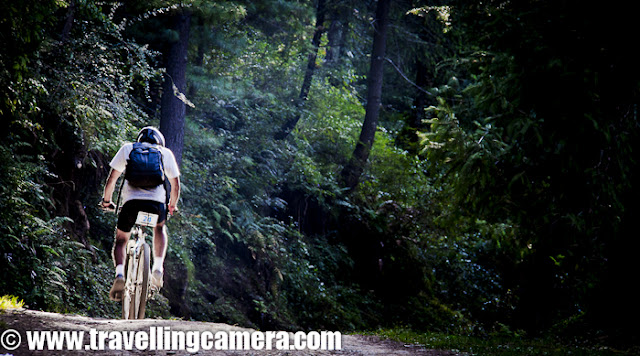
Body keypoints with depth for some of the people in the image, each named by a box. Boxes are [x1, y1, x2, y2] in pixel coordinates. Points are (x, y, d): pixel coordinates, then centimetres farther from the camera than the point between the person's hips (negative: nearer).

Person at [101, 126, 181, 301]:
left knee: (120, 240, 20)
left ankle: (119, 274, -8)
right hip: (157, 204, 1)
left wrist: (106, 200, 31)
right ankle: (158, 268, 14)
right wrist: (172, 205, 39)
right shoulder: (166, 153, 22)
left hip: (131, 201, -1)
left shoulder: (127, 148, 21)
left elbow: (112, 178, 17)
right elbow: (176, 184, 23)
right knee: (160, 227, 34)